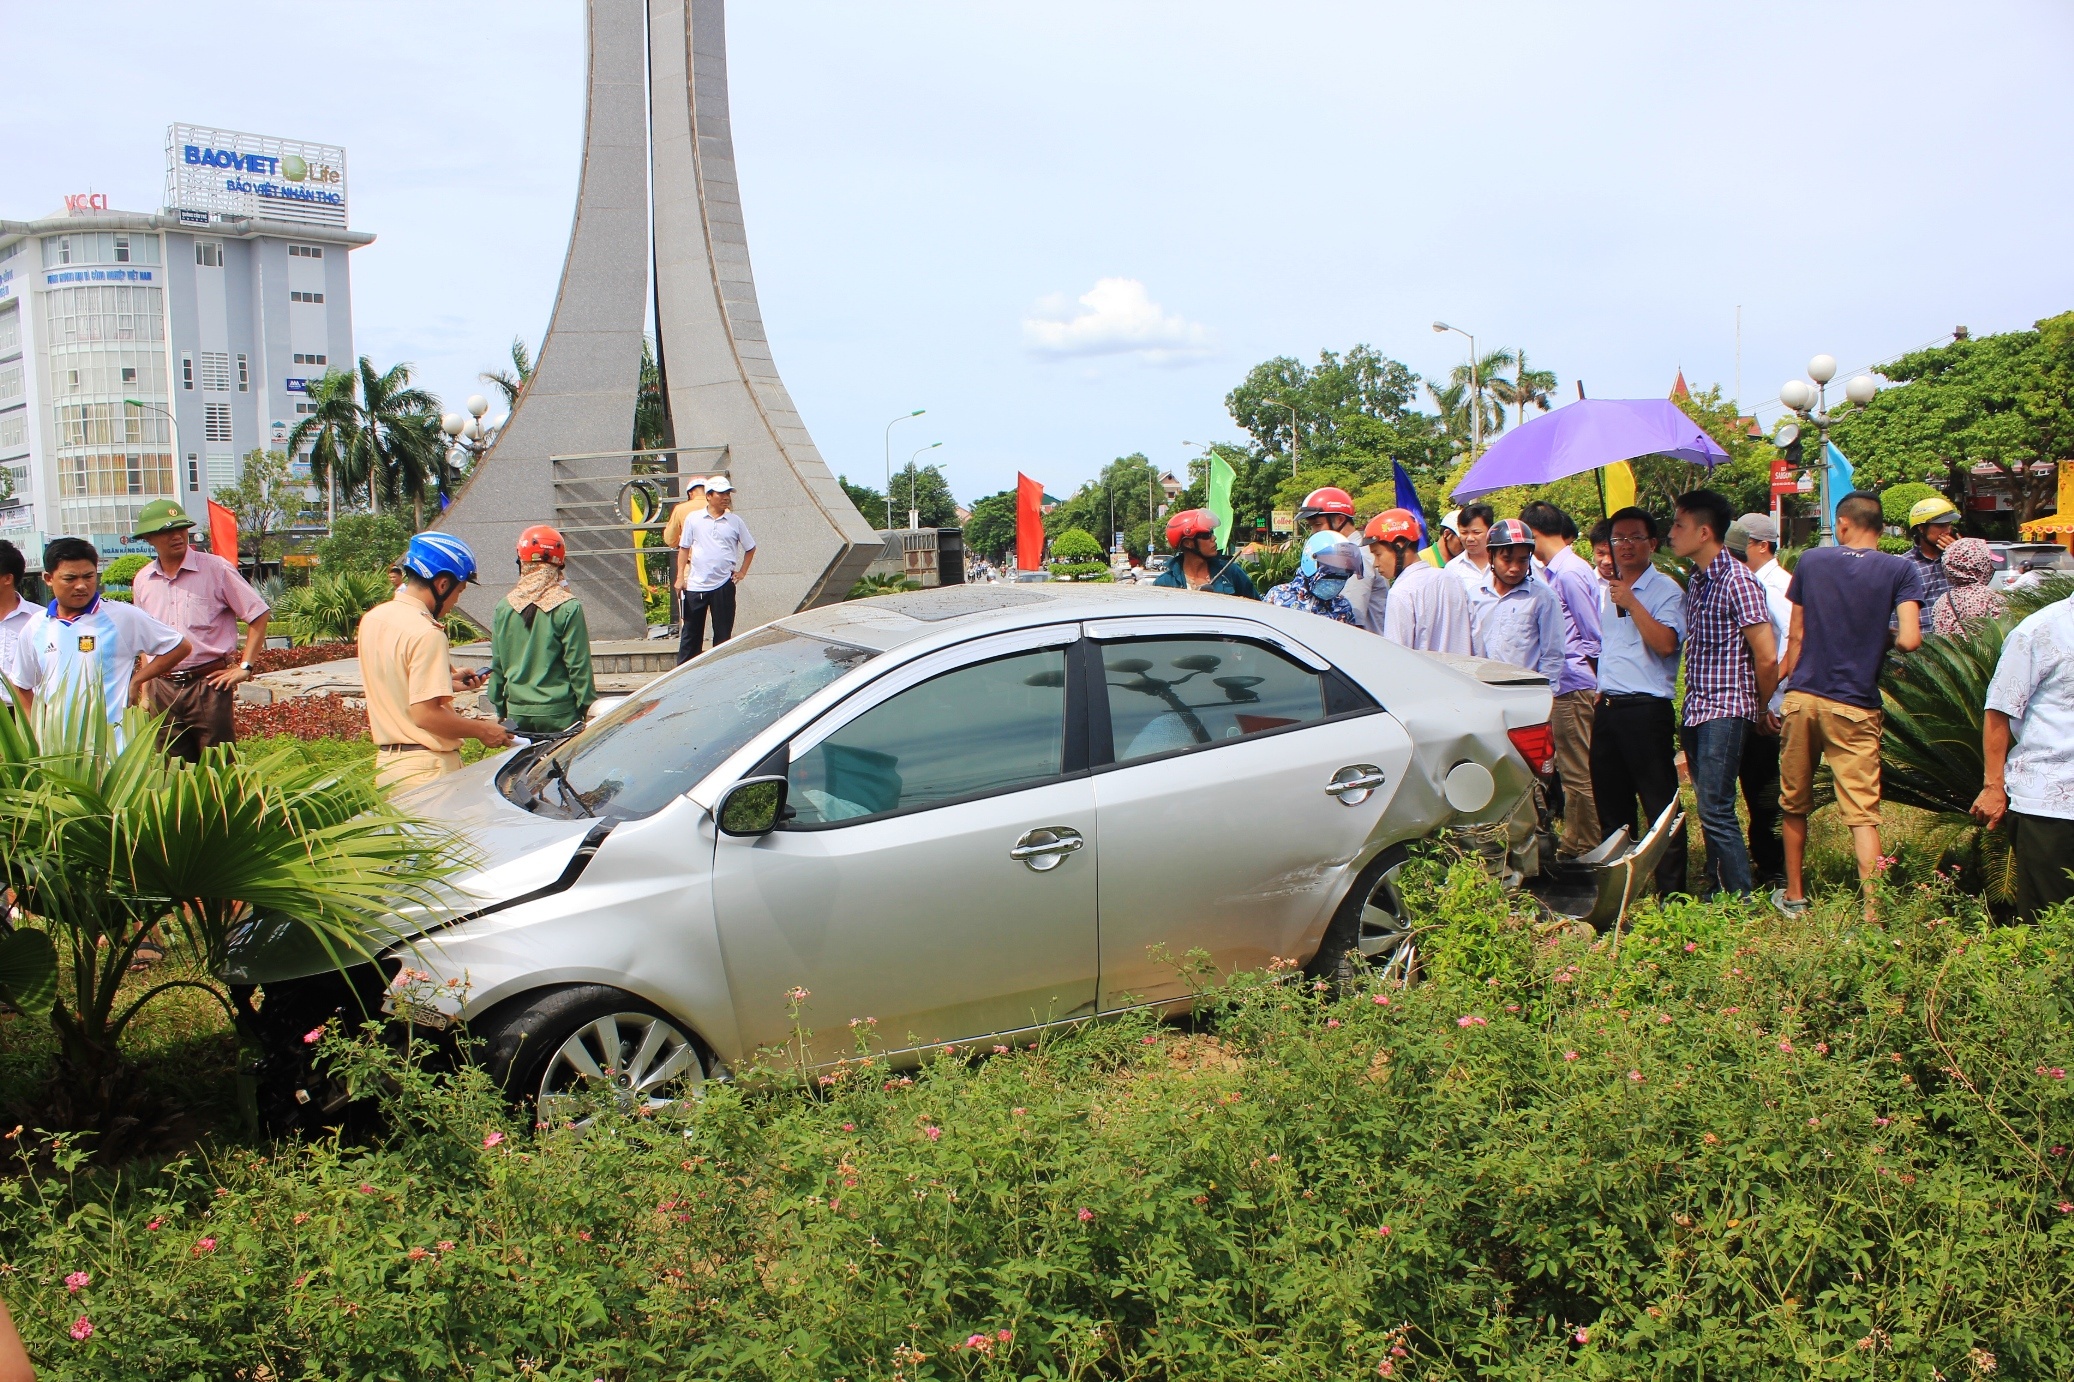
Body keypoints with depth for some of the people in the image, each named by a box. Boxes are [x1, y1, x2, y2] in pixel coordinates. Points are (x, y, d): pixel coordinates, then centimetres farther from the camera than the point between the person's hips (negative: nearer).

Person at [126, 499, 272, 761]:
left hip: (208, 683, -4)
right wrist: (145, 690, 15)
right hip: (163, 688, 4)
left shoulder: (216, 568, -4)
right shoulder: (142, 581, 10)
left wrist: (245, 667, -7)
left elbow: (259, 615, -2)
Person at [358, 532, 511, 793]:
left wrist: (446, 681, 19)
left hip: (386, 759, 9)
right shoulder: (426, 632, -19)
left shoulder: (372, 618, 8)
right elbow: (426, 713, -22)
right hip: (425, 767, -9)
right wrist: (482, 730, -11)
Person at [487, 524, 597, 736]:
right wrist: (588, 708, 1)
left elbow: (497, 665, 8)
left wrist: (500, 708, 18)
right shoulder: (568, 608, -10)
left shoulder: (504, 607, 2)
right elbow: (579, 665, -8)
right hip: (558, 713, -4)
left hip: (517, 712, 4)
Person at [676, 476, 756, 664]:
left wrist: (742, 572, 8)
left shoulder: (735, 522, 3)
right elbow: (684, 548, 9)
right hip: (695, 585, 0)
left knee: (723, 633, 5)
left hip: (723, 585, 0)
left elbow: (750, 548, 15)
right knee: (691, 632, 6)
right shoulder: (693, 519, 2)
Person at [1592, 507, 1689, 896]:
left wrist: (1630, 602, -20)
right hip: (1607, 707, 7)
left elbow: (1665, 643, -21)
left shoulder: (1666, 590, -6)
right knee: (1610, 804, 13)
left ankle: (1671, 891, 1)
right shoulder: (1605, 592, 16)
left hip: (1647, 707, -7)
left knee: (1660, 805, -4)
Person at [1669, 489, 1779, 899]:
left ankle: (1743, 901, -3)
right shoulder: (1696, 581, 13)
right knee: (1709, 810, 12)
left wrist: (1760, 707, -1)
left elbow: (1766, 657, -14)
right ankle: (1716, 892, 20)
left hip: (1725, 711, -8)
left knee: (1716, 811, -10)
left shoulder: (1737, 581, -13)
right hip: (1696, 711, 8)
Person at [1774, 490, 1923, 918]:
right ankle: (1871, 912, -9)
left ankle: (1793, 896, 24)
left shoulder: (1810, 561, 4)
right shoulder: (1901, 569, -2)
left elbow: (1796, 636, 6)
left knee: (1794, 805, 14)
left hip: (1803, 697, 2)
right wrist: (1880, 636, 9)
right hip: (1855, 706, -2)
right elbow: (1910, 640, -13)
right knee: (1862, 813, -2)